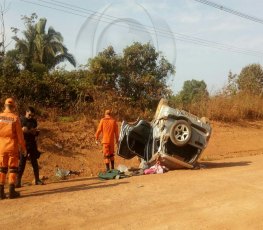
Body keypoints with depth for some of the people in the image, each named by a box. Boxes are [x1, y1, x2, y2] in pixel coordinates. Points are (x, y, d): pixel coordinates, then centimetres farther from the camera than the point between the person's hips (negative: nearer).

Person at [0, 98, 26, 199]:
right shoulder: (15, 118, -8)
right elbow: (20, 134, -7)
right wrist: (23, 147, 1)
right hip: (12, 146, -3)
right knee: (13, 168, 4)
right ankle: (12, 191, 4)